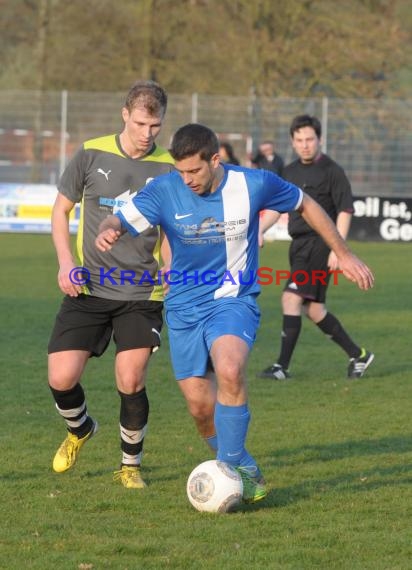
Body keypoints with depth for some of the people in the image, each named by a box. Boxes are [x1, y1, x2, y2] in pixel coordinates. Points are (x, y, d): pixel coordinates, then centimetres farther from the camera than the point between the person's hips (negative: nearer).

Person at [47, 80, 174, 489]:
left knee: (130, 382, -12)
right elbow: (60, 210, 9)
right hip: (89, 289, 1)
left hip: (142, 295, -1)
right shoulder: (91, 154, -1)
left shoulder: (168, 168, -1)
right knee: (61, 379, -7)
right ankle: (80, 430, 28)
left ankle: (130, 464, 13)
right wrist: (66, 263, -5)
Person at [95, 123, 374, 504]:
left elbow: (304, 204, 6)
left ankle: (231, 468, -19)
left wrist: (343, 254, 12)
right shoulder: (164, 191, -10)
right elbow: (119, 221, -15)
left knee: (230, 371, -31)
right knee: (201, 407, 1)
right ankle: (244, 469, 26)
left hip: (233, 301, -3)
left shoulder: (254, 185, -11)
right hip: (183, 309, 3)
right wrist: (106, 233, -41)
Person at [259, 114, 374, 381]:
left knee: (291, 298, -17)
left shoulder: (332, 171, -7)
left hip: (320, 244, -8)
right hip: (299, 245, 8)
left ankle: (283, 366, -15)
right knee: (314, 310, 9)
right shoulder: (291, 171, 14)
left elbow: (345, 211, -11)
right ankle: (358, 355, 23)